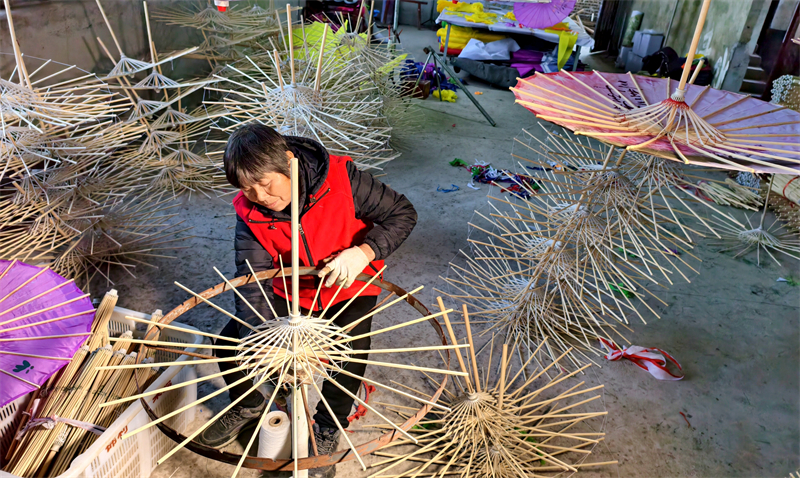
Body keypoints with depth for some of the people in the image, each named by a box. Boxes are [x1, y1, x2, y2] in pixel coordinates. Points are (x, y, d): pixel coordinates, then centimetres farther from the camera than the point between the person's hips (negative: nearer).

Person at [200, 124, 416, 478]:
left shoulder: (340, 177, -26)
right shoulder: (251, 213, -17)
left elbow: (403, 213, -17)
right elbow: (251, 284, -23)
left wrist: (363, 252, -34)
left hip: (350, 287, -3)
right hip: (291, 291, 3)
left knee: (352, 347, -29)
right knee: (229, 343, -8)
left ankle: (327, 429, 2)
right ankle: (249, 406, 27)